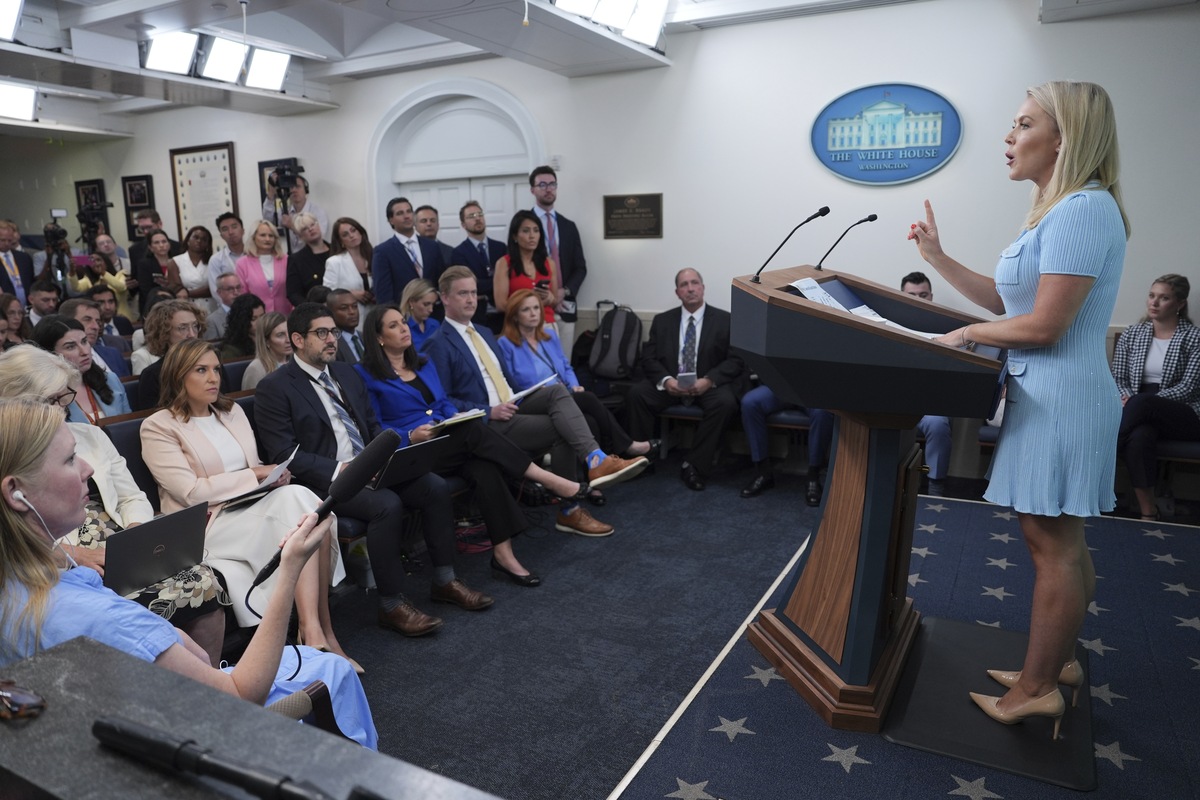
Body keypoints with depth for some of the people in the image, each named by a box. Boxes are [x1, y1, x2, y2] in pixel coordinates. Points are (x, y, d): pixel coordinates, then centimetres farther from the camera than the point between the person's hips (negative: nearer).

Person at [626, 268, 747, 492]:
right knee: (637, 393, -24)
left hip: (710, 385, -2)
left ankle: (694, 466, -23)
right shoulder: (662, 320, 9)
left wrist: (708, 380, -21)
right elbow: (648, 358, 3)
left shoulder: (725, 320, 3)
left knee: (725, 402, -33)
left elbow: (736, 360, -4)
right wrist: (665, 380, -18)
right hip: (671, 384, 2)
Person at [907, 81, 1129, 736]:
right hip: (1045, 394, 10)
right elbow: (1007, 300, 17)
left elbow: (1044, 324, -21)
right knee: (1058, 541, 17)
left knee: (1051, 544, -1)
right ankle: (1057, 663, 30)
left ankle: (1037, 690, 11)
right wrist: (939, 258, 14)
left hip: (1061, 398, -10)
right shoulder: (1058, 210, 16)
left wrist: (966, 334, -7)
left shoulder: (1083, 209, -16)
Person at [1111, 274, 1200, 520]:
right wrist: (1127, 400, -15)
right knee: (1140, 436, -36)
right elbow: (1117, 378, 9)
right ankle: (1147, 511, -30)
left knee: (1142, 403, -38)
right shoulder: (1132, 334, 11)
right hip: (1144, 415, 2)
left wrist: (1136, 403, -20)